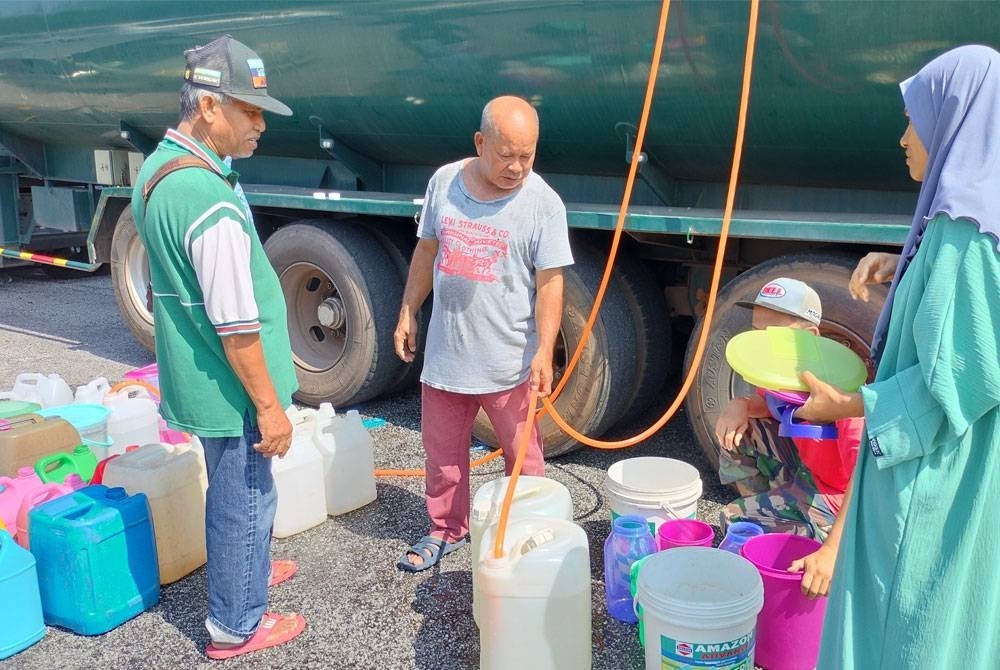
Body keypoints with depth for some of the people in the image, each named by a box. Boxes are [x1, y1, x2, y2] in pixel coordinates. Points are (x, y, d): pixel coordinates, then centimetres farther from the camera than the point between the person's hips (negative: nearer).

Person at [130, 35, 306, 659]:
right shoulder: (211, 201, -28)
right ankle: (236, 625, 25)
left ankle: (249, 566, 48)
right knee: (244, 496, 7)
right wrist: (269, 406, -18)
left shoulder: (158, 168, 4)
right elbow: (236, 327, -27)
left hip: (194, 371, 9)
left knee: (236, 486, 26)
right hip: (230, 383, -9)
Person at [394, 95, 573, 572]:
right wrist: (408, 312, 12)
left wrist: (544, 351, -21)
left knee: (523, 459, 9)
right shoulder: (444, 182, 0)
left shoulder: (543, 203, -12)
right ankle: (447, 530, 37)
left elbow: (549, 283, -13)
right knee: (442, 452, 18)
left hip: (510, 362, -4)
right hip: (445, 353, 4)